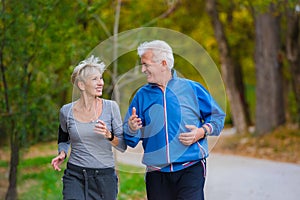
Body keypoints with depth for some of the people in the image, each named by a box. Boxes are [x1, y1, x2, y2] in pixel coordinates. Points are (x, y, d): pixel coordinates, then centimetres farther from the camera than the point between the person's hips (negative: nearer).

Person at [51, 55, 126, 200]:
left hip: (105, 176, 0)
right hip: (75, 176, 0)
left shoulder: (111, 107, -1)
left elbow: (123, 146, 0)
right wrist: (62, 154, 0)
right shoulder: (66, 111, 2)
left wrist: (109, 135, -19)